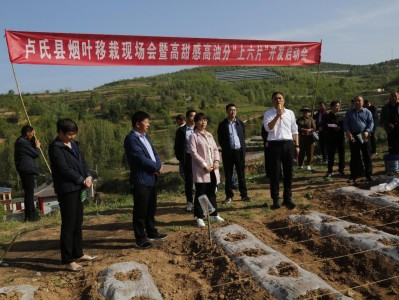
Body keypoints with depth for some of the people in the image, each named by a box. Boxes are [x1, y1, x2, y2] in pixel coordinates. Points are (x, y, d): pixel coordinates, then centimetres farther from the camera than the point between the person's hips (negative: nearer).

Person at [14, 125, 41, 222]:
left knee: (28, 192, 18)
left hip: (25, 170, 11)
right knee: (29, 193, -5)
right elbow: (36, 154, -16)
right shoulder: (23, 142, -18)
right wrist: (38, 146, 3)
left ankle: (31, 214, 28)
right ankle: (30, 216, 0)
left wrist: (34, 140, 9)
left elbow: (31, 150, 16)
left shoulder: (21, 141, 14)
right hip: (27, 170, -11)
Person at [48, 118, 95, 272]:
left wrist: (88, 176, -5)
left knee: (78, 223, 15)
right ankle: (68, 260, 6)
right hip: (66, 190, -8)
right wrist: (82, 180, -12)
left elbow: (82, 161, 12)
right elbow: (65, 169, -19)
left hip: (78, 188, 8)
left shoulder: (73, 144, 13)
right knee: (68, 225, -3)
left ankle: (78, 253, 27)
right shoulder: (55, 148, -13)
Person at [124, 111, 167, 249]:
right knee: (140, 211, 0)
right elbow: (141, 159, -22)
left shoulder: (145, 136, 15)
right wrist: (157, 167, -9)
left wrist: (159, 165, -7)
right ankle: (140, 239, 10)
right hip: (140, 180, -9)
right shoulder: (131, 139, -15)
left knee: (151, 208, 19)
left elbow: (154, 153, 14)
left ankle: (151, 232, 34)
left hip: (151, 178, 9)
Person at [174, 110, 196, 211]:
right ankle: (189, 202, 19)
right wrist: (180, 158, -4)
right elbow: (177, 146, 1)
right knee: (188, 181, 7)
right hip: (187, 158, -1)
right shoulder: (181, 130, -1)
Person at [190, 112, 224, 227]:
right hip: (201, 170, -6)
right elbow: (194, 153, -13)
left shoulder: (209, 135, 14)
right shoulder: (193, 136, -6)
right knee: (200, 194, 1)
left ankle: (214, 214, 26)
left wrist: (216, 161, -5)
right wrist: (204, 165, -17)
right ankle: (199, 217, 9)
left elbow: (215, 149, 12)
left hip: (213, 169, 6)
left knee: (212, 193, 15)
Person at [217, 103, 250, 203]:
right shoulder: (222, 124, 1)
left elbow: (243, 137, 14)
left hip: (239, 151, 2)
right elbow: (220, 139, 4)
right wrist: (225, 148, 1)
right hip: (228, 153, -1)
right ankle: (229, 196, 12)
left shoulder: (241, 123, 8)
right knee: (228, 175, 3)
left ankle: (244, 195, 13)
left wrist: (243, 148, 6)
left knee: (241, 174, 6)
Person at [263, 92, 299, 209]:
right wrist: (277, 116, -22)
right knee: (275, 173, 1)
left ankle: (287, 198, 19)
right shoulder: (268, 113, 0)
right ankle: (275, 200, 11)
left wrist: (297, 145, 8)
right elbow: (268, 128, -16)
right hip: (274, 144, -3)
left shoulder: (290, 113, 10)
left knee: (288, 172, 7)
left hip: (288, 144, 3)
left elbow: (294, 131, 12)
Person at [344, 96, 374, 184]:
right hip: (353, 136, 1)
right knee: (354, 156, 4)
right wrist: (348, 132, -10)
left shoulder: (367, 112, 5)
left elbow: (371, 122, 2)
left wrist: (367, 131, -15)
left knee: (367, 156, 3)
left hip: (364, 136, -1)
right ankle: (353, 176, 11)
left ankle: (368, 175, 12)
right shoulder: (349, 112, 10)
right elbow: (345, 123, 6)